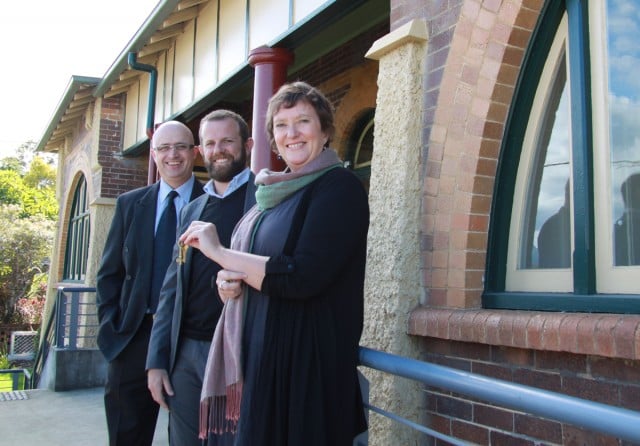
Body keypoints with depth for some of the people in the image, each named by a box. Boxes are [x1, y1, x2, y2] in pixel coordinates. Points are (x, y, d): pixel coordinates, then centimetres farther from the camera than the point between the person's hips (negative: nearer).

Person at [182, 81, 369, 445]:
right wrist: (230, 280, -2)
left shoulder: (339, 186, -11)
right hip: (259, 357, 7)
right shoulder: (276, 192, 13)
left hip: (307, 360, -7)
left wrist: (218, 251, -13)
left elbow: (301, 277, -22)